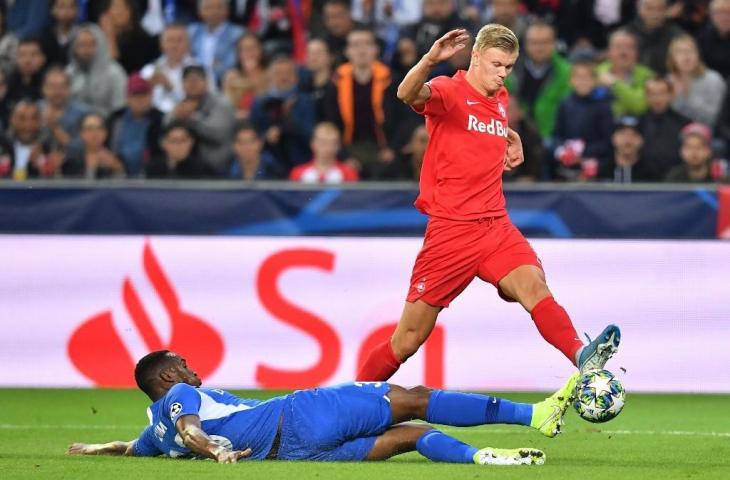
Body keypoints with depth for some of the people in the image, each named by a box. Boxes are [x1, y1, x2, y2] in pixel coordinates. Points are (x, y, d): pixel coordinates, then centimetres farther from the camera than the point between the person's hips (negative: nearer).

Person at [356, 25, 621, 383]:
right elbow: (408, 94, -32)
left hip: (496, 226, 5)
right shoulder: (450, 91, -7)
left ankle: (581, 357, -47)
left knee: (533, 284, -26)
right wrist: (431, 59, -51)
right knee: (407, 341, 1)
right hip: (450, 229, -5)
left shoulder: (500, 99, 14)